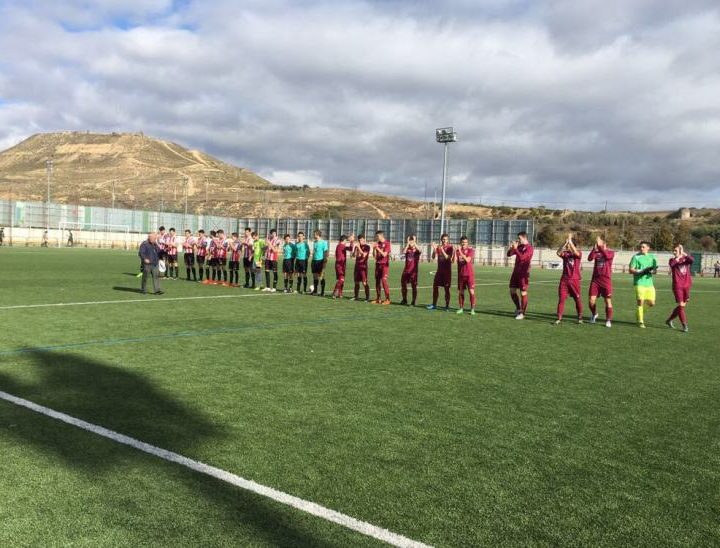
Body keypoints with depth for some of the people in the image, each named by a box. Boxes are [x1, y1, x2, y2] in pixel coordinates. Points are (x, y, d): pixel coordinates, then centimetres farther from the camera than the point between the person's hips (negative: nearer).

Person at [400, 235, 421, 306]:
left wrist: (414, 242, -22)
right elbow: (403, 252, -17)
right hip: (406, 270, 3)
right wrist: (408, 243, -17)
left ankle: (414, 301, 6)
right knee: (403, 284, 7)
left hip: (414, 271, -3)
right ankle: (404, 300, 22)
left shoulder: (416, 250, -1)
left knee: (414, 286, -1)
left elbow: (420, 251, -26)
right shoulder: (407, 249, 6)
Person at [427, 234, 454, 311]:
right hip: (439, 270, 4)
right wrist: (434, 249, -18)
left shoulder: (450, 248, -6)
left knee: (446, 288, -1)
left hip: (447, 270, -4)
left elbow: (448, 258, -16)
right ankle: (434, 305, 13)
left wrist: (442, 250, -26)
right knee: (435, 286, 4)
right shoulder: (438, 247, 4)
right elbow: (433, 257, -3)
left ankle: (447, 306, 7)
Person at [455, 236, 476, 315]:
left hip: (469, 274, -3)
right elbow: (455, 260, -8)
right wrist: (455, 252, -20)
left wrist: (461, 252, -25)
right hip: (461, 274, 3)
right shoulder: (458, 250, 4)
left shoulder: (471, 250, -5)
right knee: (460, 292, 6)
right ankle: (461, 308, 16)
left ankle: (472, 309, -2)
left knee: (471, 291, -7)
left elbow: (467, 260, -19)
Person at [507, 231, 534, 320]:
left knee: (523, 293, -2)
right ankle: (518, 308, 27)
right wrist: (511, 248, -7)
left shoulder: (529, 248, -11)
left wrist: (515, 248, -22)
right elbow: (509, 254, 11)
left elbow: (522, 257, -24)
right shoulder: (519, 246, 12)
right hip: (516, 272, 8)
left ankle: (522, 313, 5)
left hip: (523, 273, -7)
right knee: (512, 291, 9)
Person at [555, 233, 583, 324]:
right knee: (561, 298, -3)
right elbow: (558, 253, -16)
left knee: (577, 299, 6)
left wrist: (570, 241, -25)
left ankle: (580, 317, 21)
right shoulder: (565, 253, 5)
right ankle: (559, 318, 0)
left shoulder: (578, 253, -1)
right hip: (564, 279, 2)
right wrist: (565, 242, -24)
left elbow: (576, 253, -25)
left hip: (574, 280, -2)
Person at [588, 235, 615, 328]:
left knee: (608, 301, -1)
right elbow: (590, 258, -14)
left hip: (606, 280, -2)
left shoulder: (611, 252, -1)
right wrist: (594, 247, -21)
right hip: (595, 279, 3)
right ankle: (594, 314, 26)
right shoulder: (596, 252, 7)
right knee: (592, 300, -1)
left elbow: (607, 256, -25)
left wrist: (600, 246, -24)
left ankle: (608, 320, 10)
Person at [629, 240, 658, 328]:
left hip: (649, 283, 5)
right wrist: (641, 271, -18)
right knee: (640, 302, -7)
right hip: (639, 283, -5)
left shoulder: (652, 257, 12)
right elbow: (631, 270, -4)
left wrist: (652, 271, -8)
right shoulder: (636, 257, -1)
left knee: (651, 303, 3)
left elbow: (655, 270, 16)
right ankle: (640, 322, 4)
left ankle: (638, 312, 30)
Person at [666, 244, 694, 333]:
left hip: (687, 285, 3)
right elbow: (671, 264, -23)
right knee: (681, 305, -8)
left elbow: (692, 260, -19)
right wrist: (677, 258, -27)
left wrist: (684, 254, -28)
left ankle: (669, 320, 26)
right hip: (677, 286, -3)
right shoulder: (673, 260, 2)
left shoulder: (686, 259, 6)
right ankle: (684, 325, -1)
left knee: (682, 305, 10)